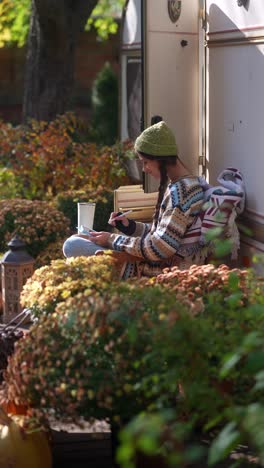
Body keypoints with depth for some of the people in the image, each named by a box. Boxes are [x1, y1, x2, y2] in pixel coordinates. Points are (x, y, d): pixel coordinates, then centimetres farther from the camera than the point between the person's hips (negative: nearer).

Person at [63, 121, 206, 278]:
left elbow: (159, 249, -24)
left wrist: (112, 240, -14)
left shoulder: (180, 191, -21)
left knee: (73, 245, -11)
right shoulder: (191, 183, 9)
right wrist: (130, 226, 5)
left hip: (158, 273, -10)